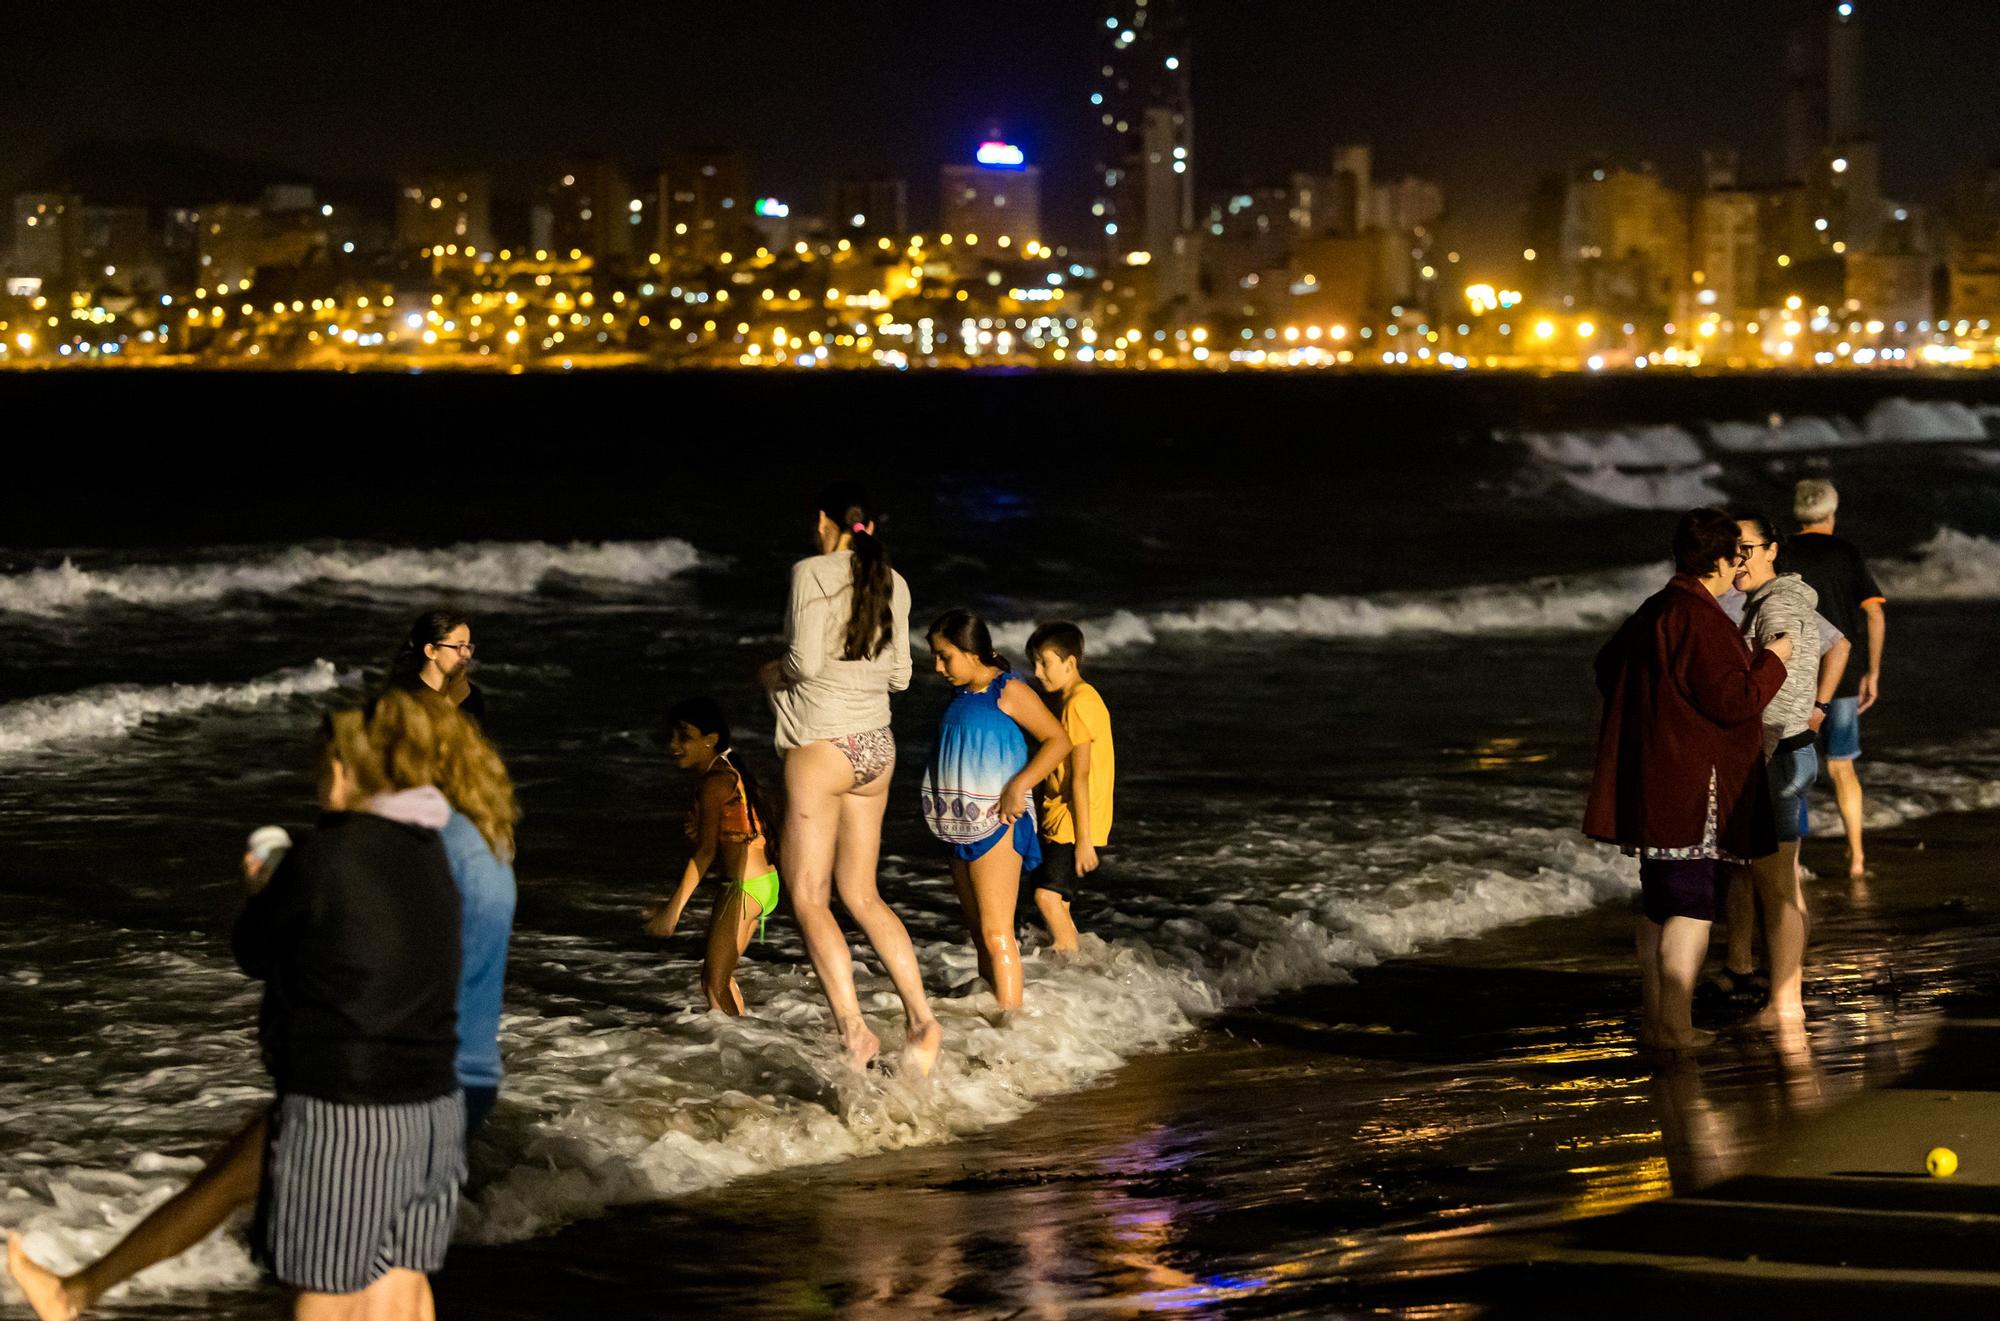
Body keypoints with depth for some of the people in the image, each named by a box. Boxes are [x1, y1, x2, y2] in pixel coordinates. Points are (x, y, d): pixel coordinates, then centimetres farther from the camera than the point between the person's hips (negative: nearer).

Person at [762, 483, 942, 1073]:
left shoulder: (812, 573, -11)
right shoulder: (892, 584, 8)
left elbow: (806, 661, -19)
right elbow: (899, 674, 12)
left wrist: (774, 674, 1)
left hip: (822, 744, -7)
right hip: (876, 746, 7)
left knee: (809, 897, -3)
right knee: (862, 895, 16)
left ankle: (854, 1030, -15)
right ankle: (921, 1018, 5)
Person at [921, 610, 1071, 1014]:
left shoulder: (1008, 692, -10)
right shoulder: (961, 694, 14)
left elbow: (1059, 741, -11)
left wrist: (1018, 786, -21)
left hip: (996, 825, -9)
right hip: (963, 827, 9)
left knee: (996, 933, -12)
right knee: (978, 933, 12)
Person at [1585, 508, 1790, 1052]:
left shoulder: (1652, 613, 13)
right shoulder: (1700, 620, -18)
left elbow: (1607, 666, 29)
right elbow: (1734, 700, -21)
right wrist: (1772, 661, -5)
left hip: (1649, 778, 10)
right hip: (1689, 784, -10)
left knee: (1658, 903, 15)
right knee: (1692, 904, -6)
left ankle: (1654, 1017, 19)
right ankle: (1675, 1026, -7)